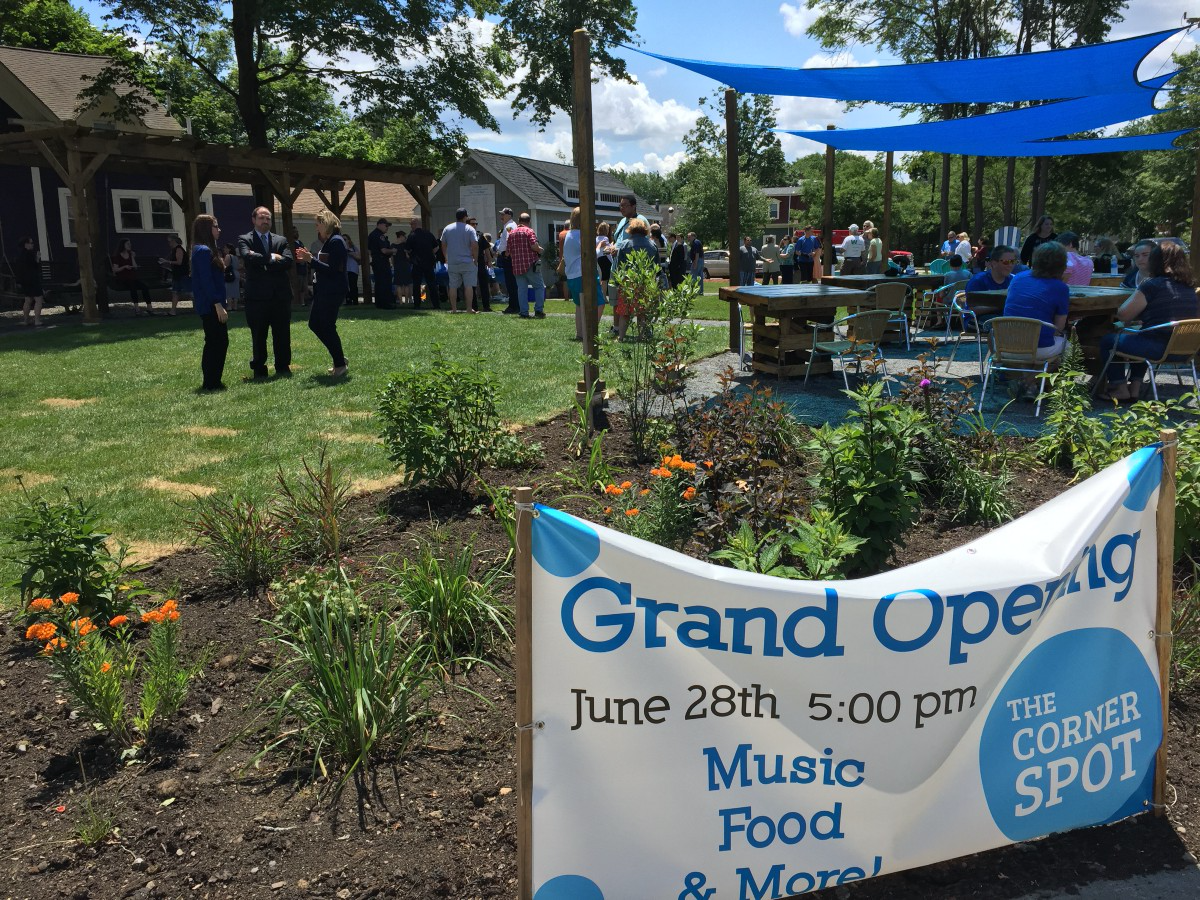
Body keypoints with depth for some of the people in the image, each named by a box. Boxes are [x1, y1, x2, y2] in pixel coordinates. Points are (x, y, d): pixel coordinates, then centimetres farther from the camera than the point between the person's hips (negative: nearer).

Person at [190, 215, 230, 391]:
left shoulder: (205, 250, 16)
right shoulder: (204, 251, -14)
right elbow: (206, 281, -20)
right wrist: (218, 305, -21)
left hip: (211, 305, 10)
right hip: (210, 306, -10)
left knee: (216, 342, 12)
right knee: (217, 342, -7)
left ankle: (211, 381, 16)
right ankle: (211, 382, -1)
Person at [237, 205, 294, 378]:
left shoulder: (281, 240, 12)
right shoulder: (245, 239, 4)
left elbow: (288, 261, -5)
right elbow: (247, 257, -16)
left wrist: (261, 261, -11)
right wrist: (271, 257, -10)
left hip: (280, 294, 3)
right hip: (257, 296, -3)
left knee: (282, 334, 7)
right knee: (258, 335, 4)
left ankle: (283, 367, 18)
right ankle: (259, 369, 13)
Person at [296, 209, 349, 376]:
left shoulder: (336, 241, -15)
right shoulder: (327, 241, 14)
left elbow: (332, 269, -21)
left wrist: (311, 260, -22)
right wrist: (310, 258, 7)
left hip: (333, 292, -10)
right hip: (323, 291, 10)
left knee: (327, 326, -5)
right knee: (314, 324, 12)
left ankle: (340, 364, 7)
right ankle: (339, 357, 21)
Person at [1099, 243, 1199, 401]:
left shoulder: (1151, 285, -12)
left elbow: (1123, 315, -9)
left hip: (1158, 349, -7)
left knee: (1107, 340, 14)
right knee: (1135, 338, 35)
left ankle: (1120, 388, 11)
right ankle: (1135, 386, 29)